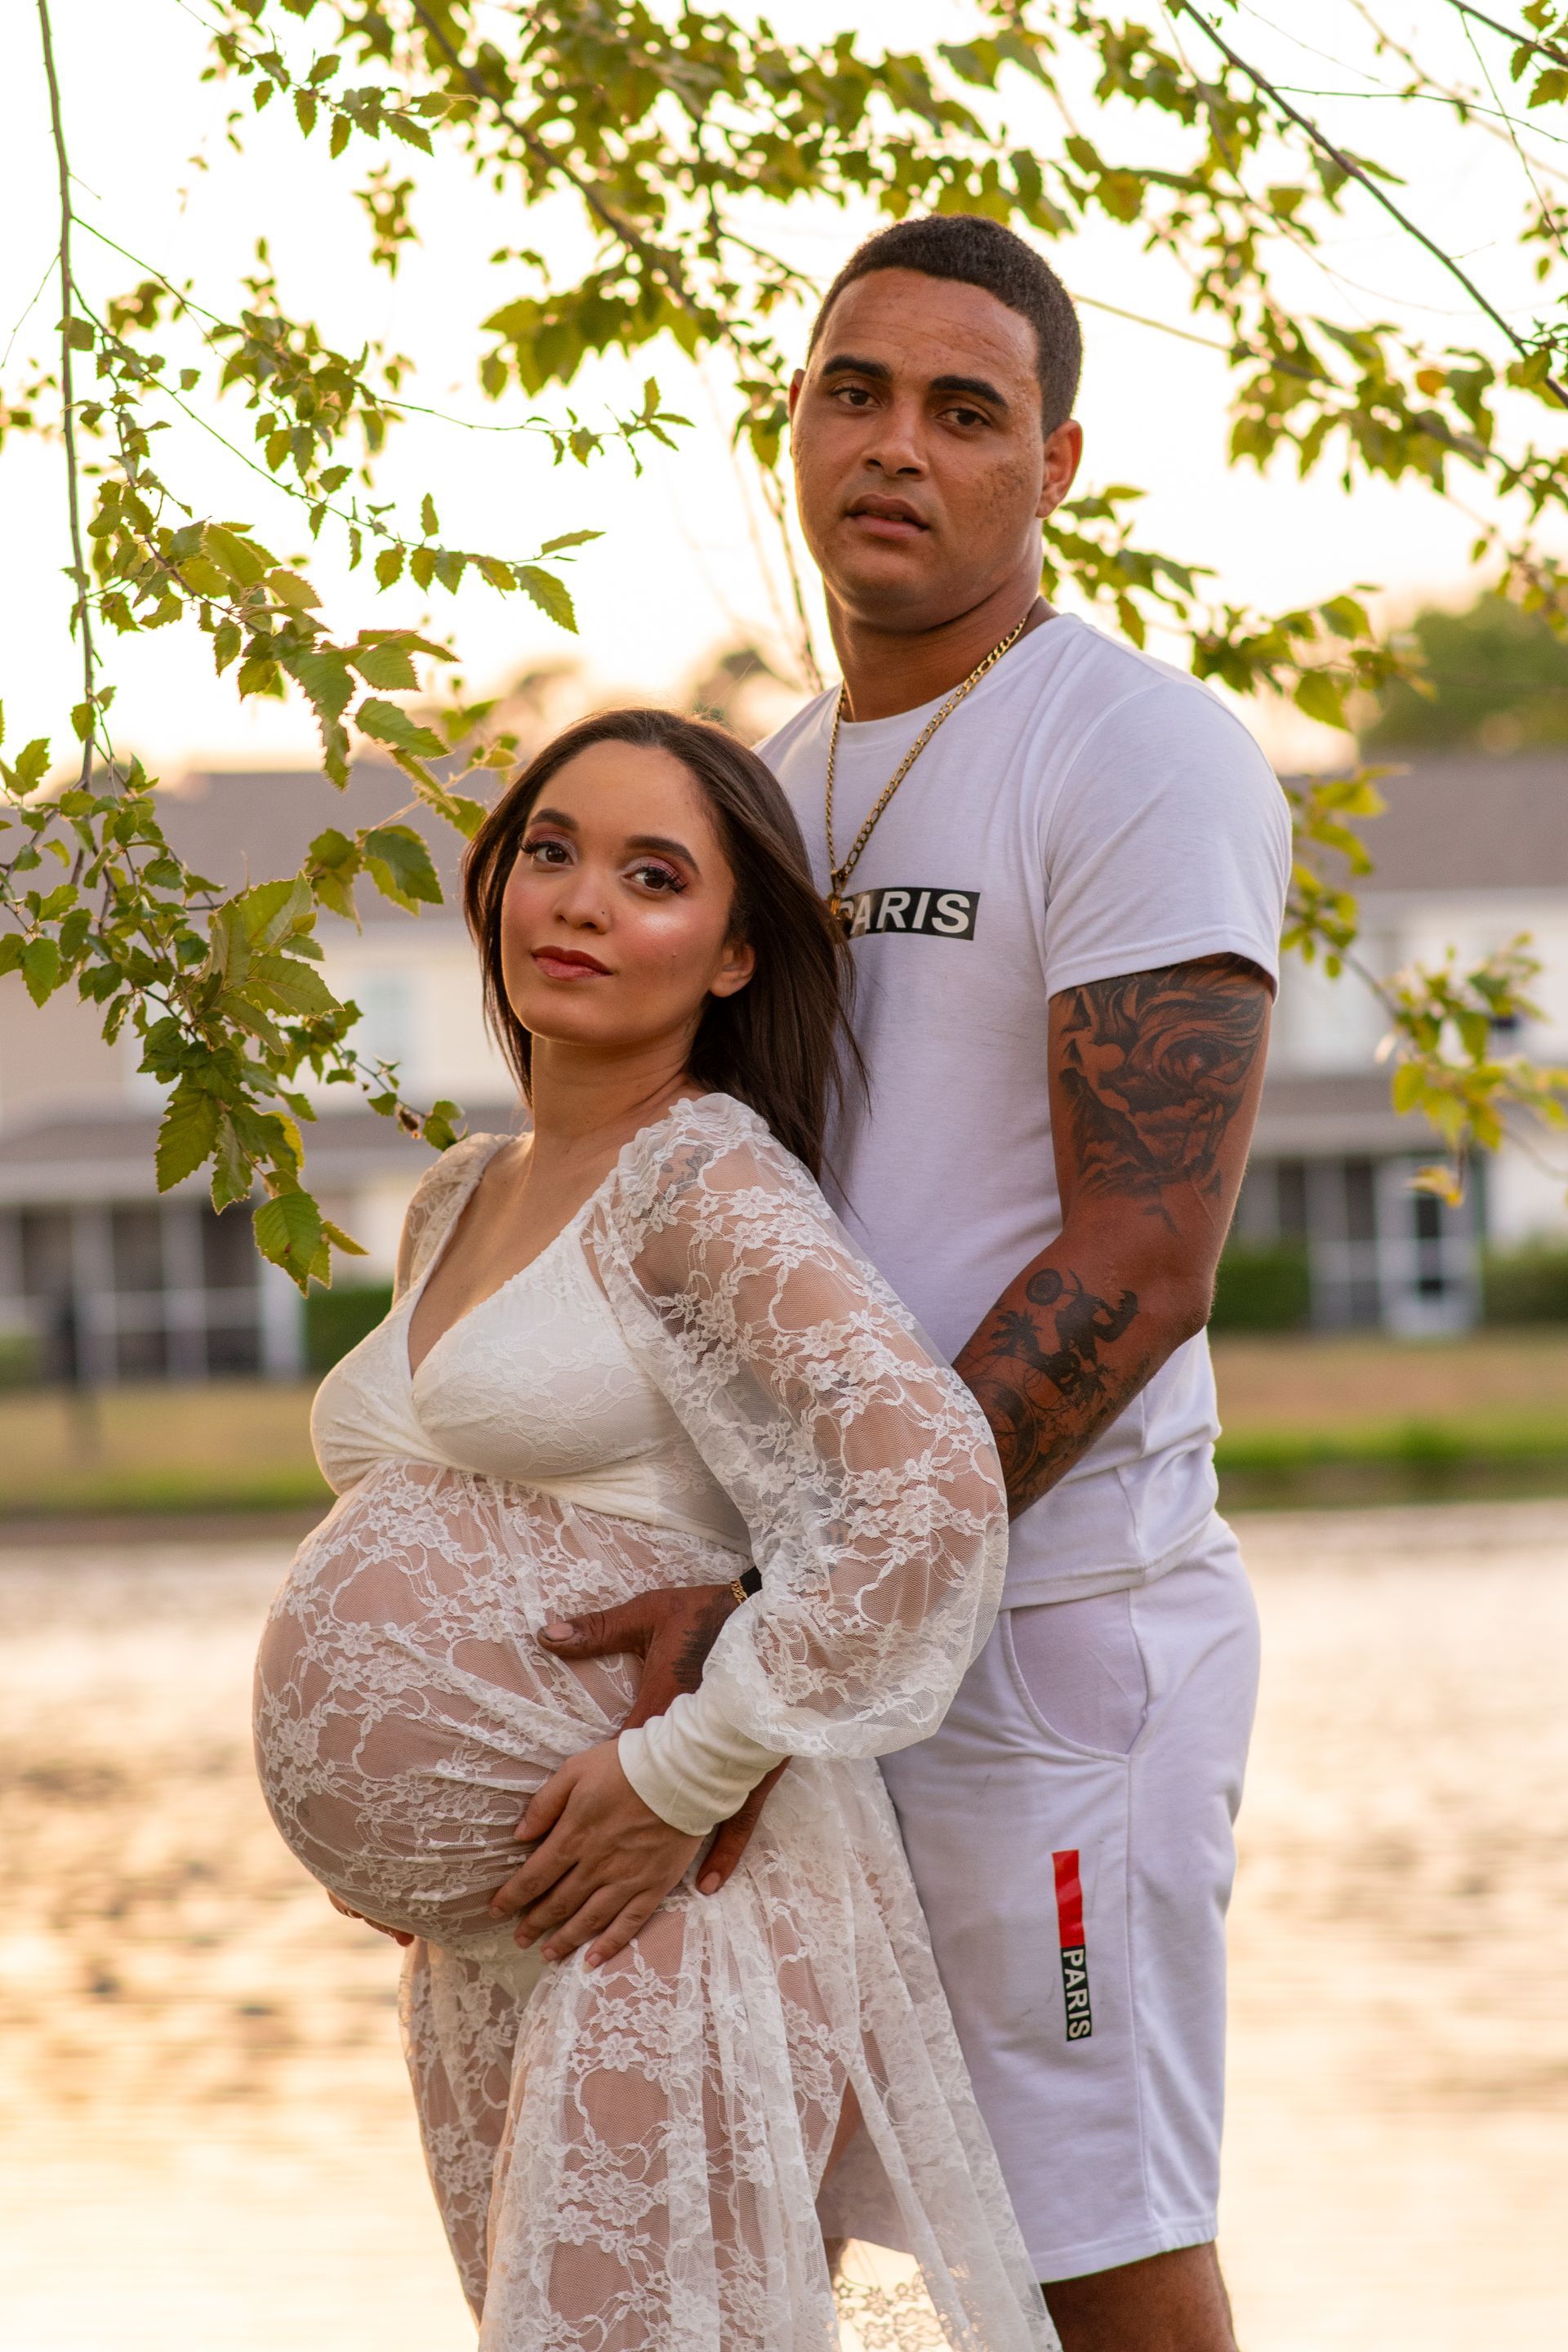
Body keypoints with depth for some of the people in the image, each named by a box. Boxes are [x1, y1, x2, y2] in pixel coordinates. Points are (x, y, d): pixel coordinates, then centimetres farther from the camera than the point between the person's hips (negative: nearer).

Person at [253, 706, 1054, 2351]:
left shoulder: (709, 1185, -11)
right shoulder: (459, 1202, 13)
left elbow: (933, 1483, -24)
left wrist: (685, 1771, -21)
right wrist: (384, 1816, 15)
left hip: (655, 1917, -8)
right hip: (478, 1954, 8)